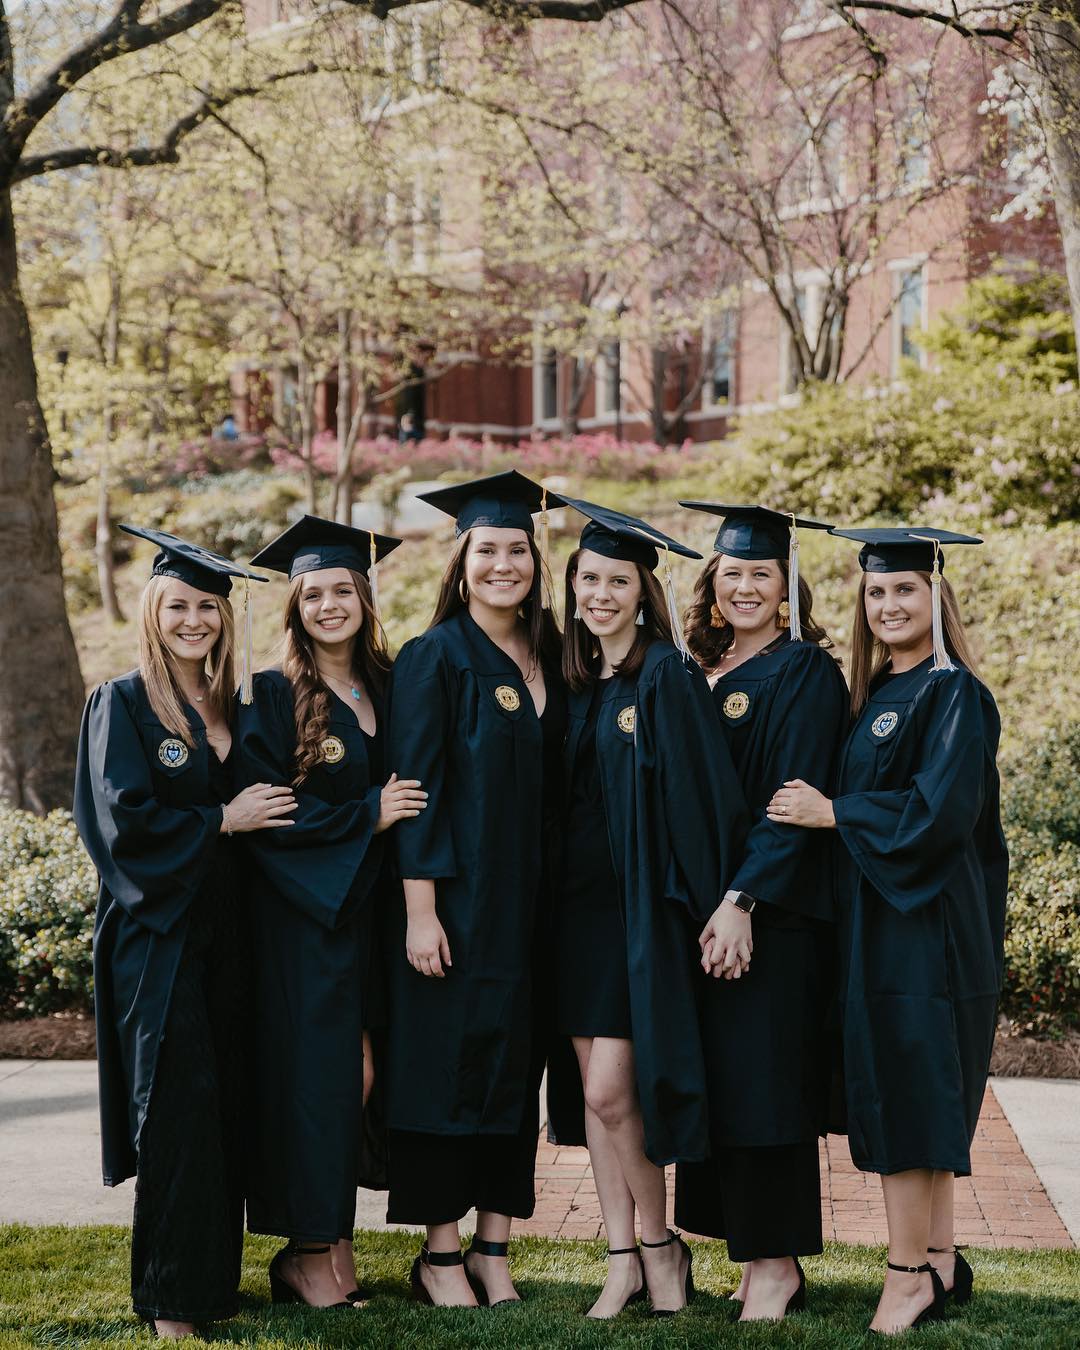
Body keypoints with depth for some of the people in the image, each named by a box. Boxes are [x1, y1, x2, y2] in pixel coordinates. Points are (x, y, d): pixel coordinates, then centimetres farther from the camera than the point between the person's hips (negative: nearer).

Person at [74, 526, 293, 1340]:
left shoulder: (228, 710, 15)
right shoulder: (123, 705, -3)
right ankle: (171, 1299, -2)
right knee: (178, 1111, -9)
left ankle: (216, 1279, 14)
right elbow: (124, 819, -13)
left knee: (224, 1111, 5)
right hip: (156, 933, -6)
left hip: (223, 931, 6)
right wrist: (223, 821, -10)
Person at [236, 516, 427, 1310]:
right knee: (312, 1073, -3)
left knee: (359, 1073, 5)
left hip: (371, 912, 5)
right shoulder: (273, 698, -5)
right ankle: (310, 1255, 6)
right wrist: (366, 816, -15)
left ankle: (335, 1239, 16)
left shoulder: (388, 690, 9)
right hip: (300, 916, -5)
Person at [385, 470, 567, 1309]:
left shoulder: (546, 660, 11)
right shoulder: (435, 658, -6)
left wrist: (560, 898, 8)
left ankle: (493, 1247, 16)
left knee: (514, 1066, 8)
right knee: (449, 1065, -1)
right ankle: (440, 1254, 9)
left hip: (529, 900, 6)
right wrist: (420, 907, -17)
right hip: (457, 898, -6)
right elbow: (416, 788, -11)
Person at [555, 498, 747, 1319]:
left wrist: (711, 905, -16)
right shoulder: (573, 681, 11)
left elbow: (703, 794, -12)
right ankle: (623, 1261, 14)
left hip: (642, 907, -6)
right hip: (580, 904, 6)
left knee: (611, 1092, -8)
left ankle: (663, 1245, 12)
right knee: (597, 1093, 7)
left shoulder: (668, 678, -9)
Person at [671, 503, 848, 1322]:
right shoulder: (701, 675, 14)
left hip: (777, 912, -7)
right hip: (704, 907, 7)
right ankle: (757, 1254, 15)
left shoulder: (805, 673, -7)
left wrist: (743, 900, -21)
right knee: (717, 1080, 7)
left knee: (763, 1082, -5)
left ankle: (777, 1264, 3)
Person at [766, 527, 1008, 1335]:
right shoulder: (880, 694, 15)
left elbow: (940, 810, -21)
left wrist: (834, 814, -16)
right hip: (878, 916, 9)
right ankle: (939, 1263, 18)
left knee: (906, 1094, -8)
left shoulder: (953, 694, -11)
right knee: (916, 1097, 11)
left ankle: (909, 1274, -2)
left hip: (925, 921, -9)